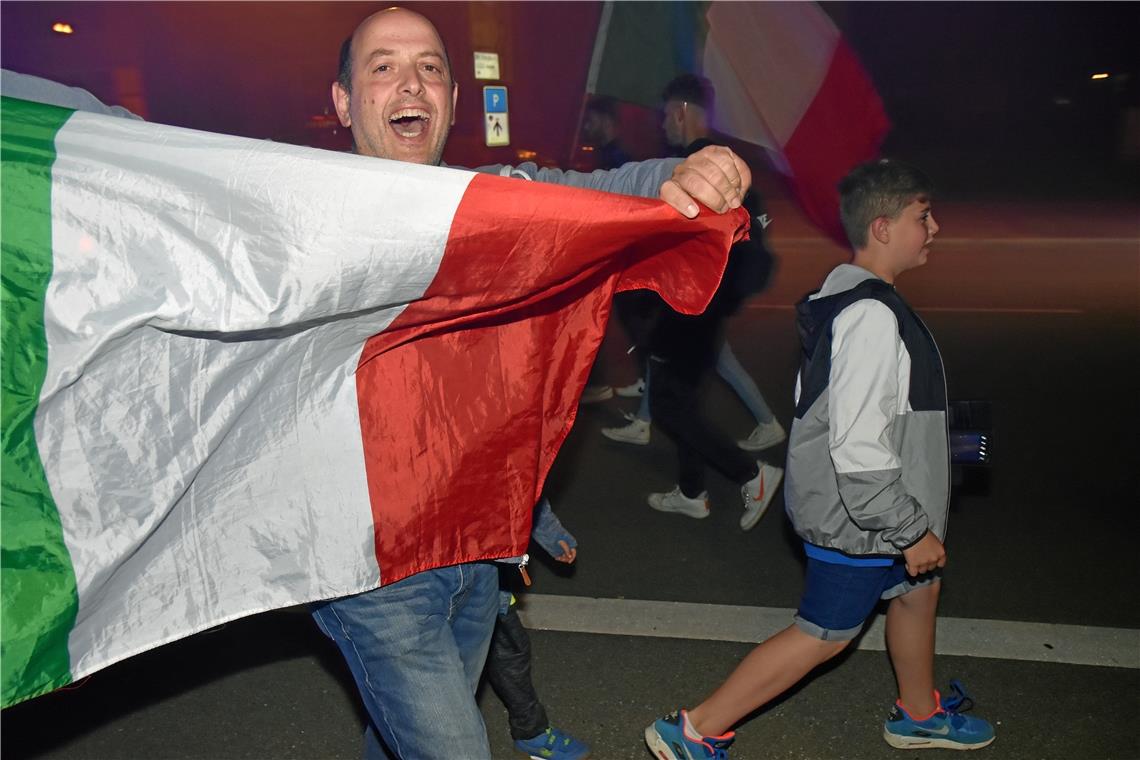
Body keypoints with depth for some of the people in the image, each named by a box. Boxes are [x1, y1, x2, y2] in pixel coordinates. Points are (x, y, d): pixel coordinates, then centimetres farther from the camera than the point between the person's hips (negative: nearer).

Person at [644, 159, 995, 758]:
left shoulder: (847, 292, 5)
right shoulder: (872, 316, -28)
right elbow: (858, 450, -31)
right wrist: (912, 530, -21)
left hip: (860, 502, 10)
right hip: (859, 515, -10)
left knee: (917, 590, 26)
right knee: (825, 634, 3)